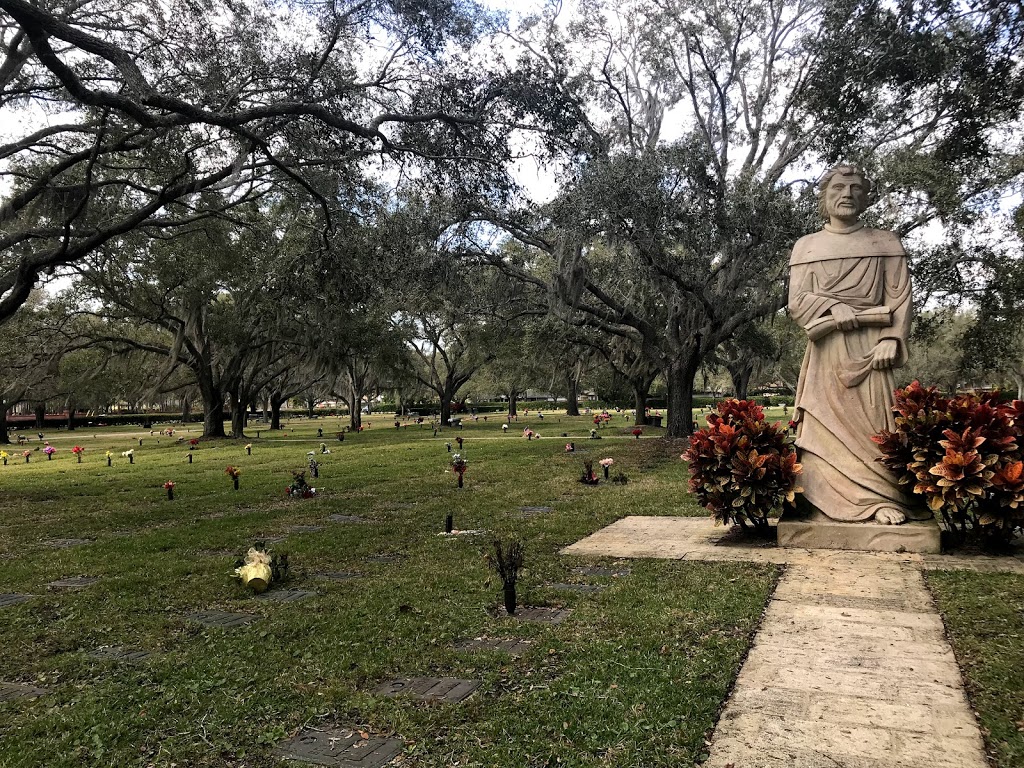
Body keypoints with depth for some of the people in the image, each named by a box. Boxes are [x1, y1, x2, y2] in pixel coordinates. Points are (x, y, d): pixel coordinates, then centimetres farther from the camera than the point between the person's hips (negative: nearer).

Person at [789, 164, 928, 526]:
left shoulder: (886, 243, 12)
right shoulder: (806, 246, 13)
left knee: (871, 422, -8)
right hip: (827, 351, 1)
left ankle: (881, 499, -8)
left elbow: (899, 298, 3)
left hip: (870, 349, 0)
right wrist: (841, 312, -13)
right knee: (830, 426, -7)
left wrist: (890, 340, -12)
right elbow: (798, 302, 3)